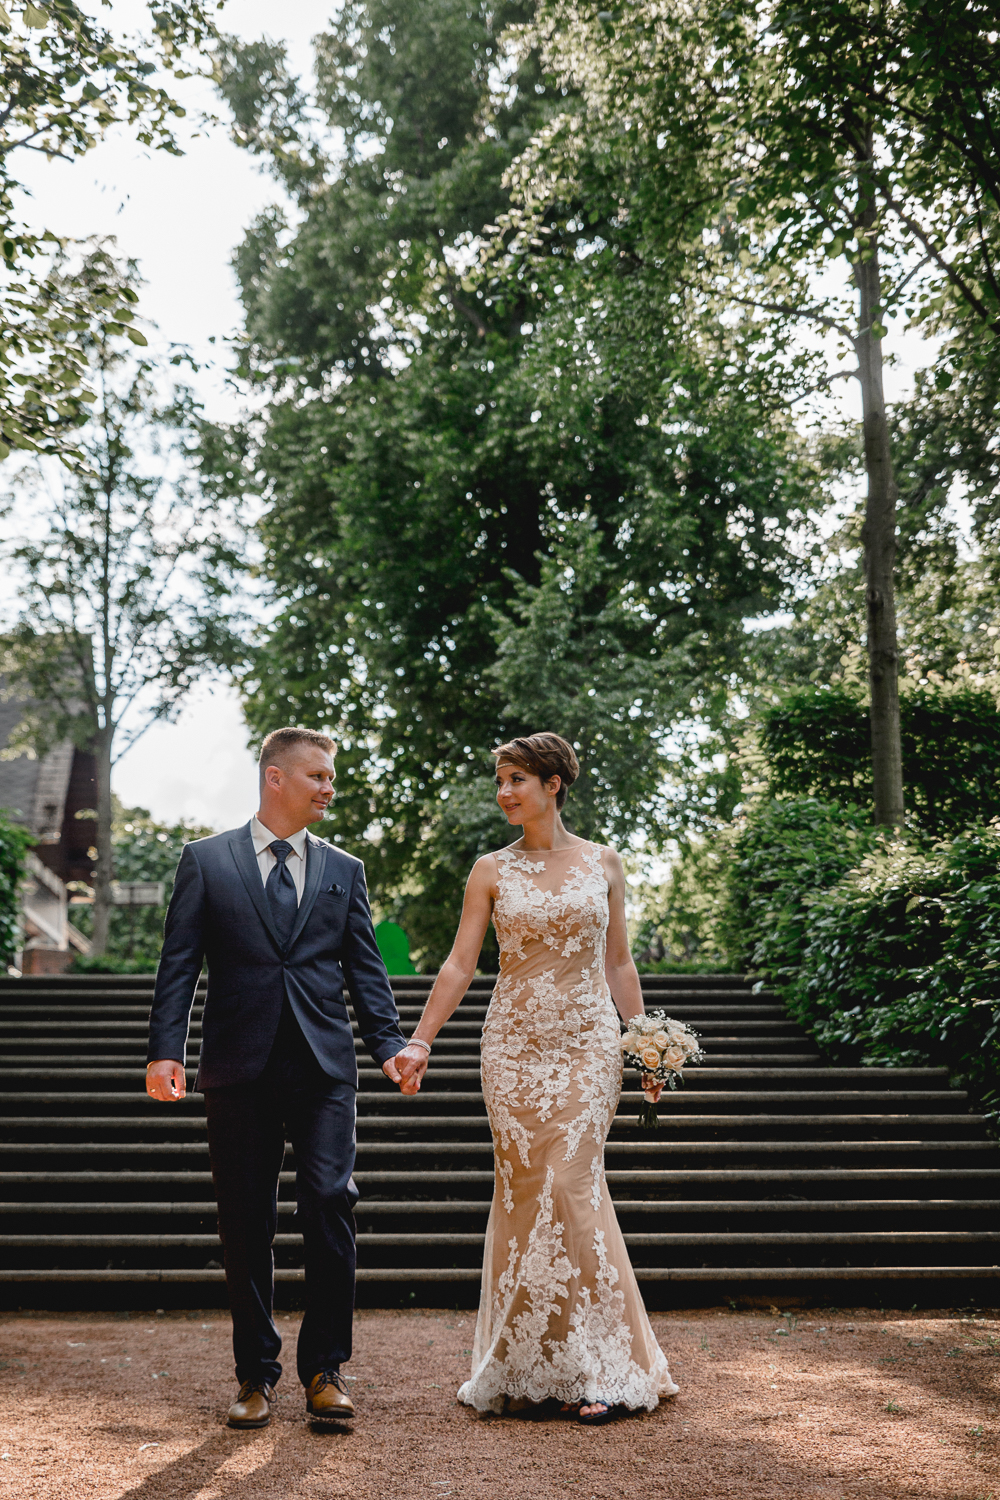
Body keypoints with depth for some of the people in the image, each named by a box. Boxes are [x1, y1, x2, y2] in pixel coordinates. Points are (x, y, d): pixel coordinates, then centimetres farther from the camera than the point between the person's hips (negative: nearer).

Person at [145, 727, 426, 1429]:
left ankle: (325, 1368, 5)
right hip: (240, 1067, -1)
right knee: (246, 1220, 4)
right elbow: (179, 963, 2)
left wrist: (390, 1044, -4)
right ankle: (256, 1373, 16)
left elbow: (366, 968, 10)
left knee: (330, 1203, -8)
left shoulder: (344, 870, 14)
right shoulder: (206, 860, 8)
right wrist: (165, 1049, -9)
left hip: (324, 1066, 1)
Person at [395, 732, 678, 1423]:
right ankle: (525, 1365, 13)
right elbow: (460, 963, 1)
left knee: (572, 1188, -8)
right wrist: (419, 1042, -7)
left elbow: (619, 962, 9)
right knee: (525, 1193, 2)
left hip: (588, 1045, -1)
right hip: (514, 1047, 1)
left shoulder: (603, 863, 5)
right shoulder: (492, 870, 4)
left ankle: (595, 1367, 1)